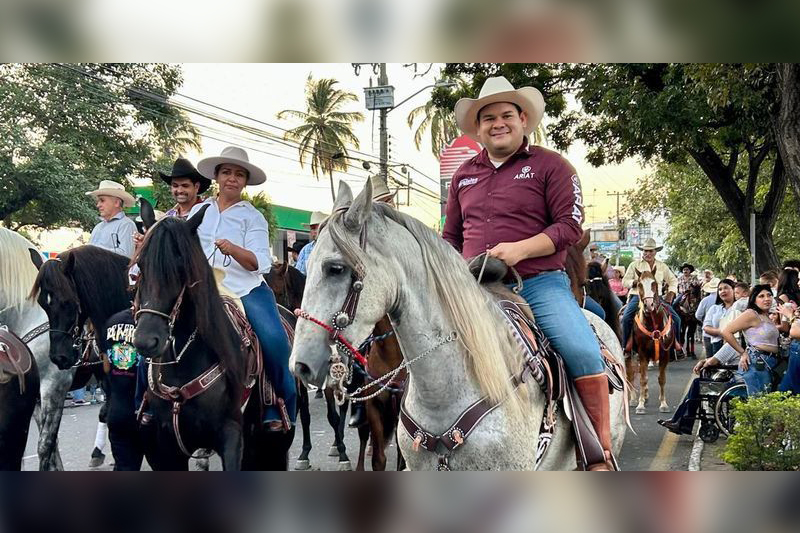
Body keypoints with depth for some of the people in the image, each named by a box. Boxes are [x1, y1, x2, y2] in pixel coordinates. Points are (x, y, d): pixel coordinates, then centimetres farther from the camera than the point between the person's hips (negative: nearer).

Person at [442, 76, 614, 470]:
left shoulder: (549, 165, 3)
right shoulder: (464, 175, 17)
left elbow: (570, 225, -6)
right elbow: (450, 236, 24)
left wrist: (520, 249, -20)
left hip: (539, 283, -4)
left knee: (583, 353, -23)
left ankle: (602, 454, -10)